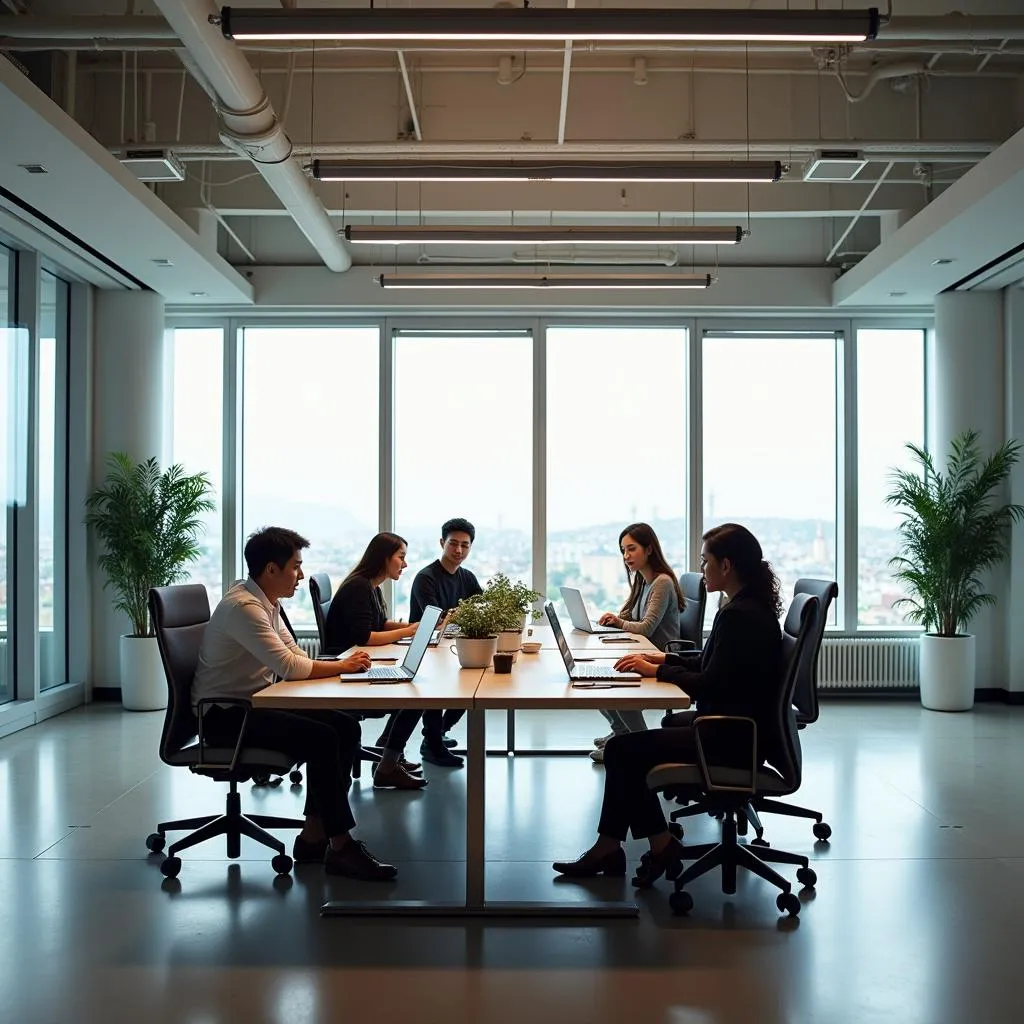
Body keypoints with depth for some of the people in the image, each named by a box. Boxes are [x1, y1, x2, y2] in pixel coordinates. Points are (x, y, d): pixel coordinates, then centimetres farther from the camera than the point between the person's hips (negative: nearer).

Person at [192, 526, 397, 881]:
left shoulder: (266, 602, 10)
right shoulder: (243, 606, -21)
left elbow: (296, 654, 12)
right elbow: (287, 666, -27)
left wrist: (341, 664, -5)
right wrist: (342, 666, -14)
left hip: (252, 703, 10)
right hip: (223, 715, -10)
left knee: (346, 727, -4)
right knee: (321, 738, -25)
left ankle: (314, 836, 0)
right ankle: (340, 847, -14)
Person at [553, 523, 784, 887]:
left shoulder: (738, 615, -22)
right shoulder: (750, 606, 11)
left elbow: (710, 686, -23)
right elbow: (713, 668, 18)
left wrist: (658, 670, -10)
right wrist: (664, 659, 7)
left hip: (733, 739, -10)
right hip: (738, 729, 10)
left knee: (622, 749, -6)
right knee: (628, 748, 9)